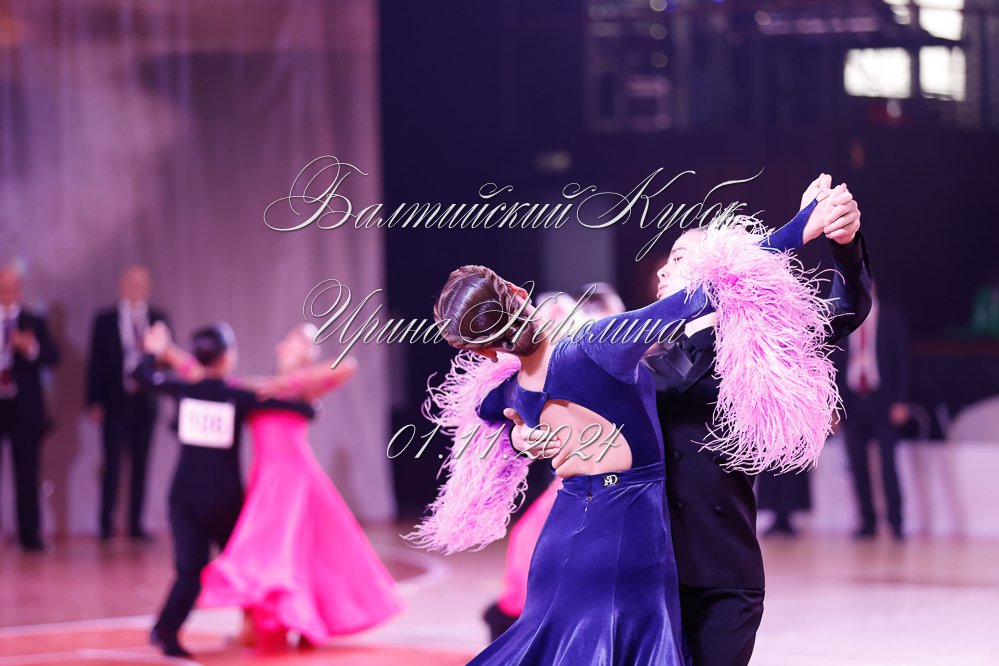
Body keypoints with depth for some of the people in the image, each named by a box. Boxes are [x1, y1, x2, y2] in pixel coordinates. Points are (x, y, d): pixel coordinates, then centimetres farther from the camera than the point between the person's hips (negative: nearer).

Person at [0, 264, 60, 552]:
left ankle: (30, 534, 5)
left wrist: (32, 348, -21)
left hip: (23, 407, 0)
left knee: (27, 474, 1)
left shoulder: (34, 322, 7)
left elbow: (52, 357, -4)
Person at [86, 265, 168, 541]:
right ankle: (106, 522, 2)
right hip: (115, 401, -2)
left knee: (140, 464, 4)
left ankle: (136, 523, 8)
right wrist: (95, 401, -5)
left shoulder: (158, 318, 8)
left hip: (145, 401, 2)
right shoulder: (105, 320, 2)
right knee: (113, 463, -4)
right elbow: (96, 362, 1)